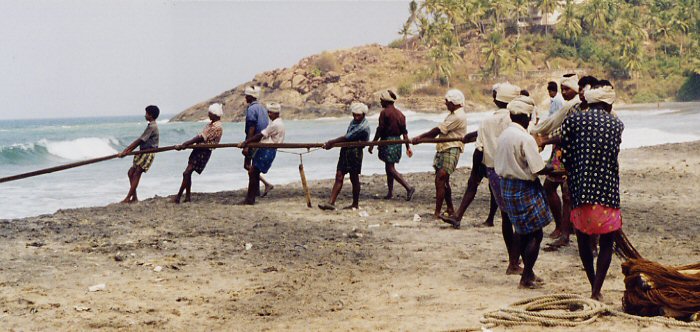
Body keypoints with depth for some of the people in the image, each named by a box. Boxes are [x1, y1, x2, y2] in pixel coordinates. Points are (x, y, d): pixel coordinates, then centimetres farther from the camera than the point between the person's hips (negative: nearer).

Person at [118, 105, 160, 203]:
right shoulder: (151, 126, 18)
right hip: (143, 153, 10)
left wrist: (126, 151, -15)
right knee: (131, 172, 8)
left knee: (136, 174, -12)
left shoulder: (152, 126, -14)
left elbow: (139, 141, -17)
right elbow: (139, 141, 15)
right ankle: (134, 197, 9)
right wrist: (128, 150, 6)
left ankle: (128, 198, -13)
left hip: (148, 153, -10)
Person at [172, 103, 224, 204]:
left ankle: (178, 197, -3)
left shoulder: (217, 127, -18)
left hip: (204, 152, -10)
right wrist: (185, 144, 4)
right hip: (199, 149, 10)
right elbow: (200, 136, 14)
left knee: (187, 173, -10)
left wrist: (184, 145, -19)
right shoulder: (211, 124, 14)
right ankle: (187, 196, 17)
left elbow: (201, 138, -21)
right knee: (188, 173, 10)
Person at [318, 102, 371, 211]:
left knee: (354, 178, 3)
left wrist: (331, 142, -14)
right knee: (339, 176, 1)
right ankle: (331, 202, -3)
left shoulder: (363, 127, -17)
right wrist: (332, 143, 7)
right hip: (345, 151, 8)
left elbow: (347, 138, -18)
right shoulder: (353, 122, 12)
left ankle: (355, 204, 16)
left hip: (355, 152, -8)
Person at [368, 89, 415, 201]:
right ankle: (390, 192, 19)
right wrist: (408, 147, 13)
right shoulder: (399, 113, 11)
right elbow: (404, 132, 10)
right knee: (389, 168, 17)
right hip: (397, 141, 8)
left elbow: (380, 130, -13)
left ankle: (409, 187, -17)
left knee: (390, 169, -7)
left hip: (388, 141, -8)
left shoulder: (385, 112, -10)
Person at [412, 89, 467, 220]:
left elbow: (438, 130, -15)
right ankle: (450, 209, 24)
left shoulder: (458, 117, -15)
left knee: (440, 180, -13)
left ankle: (437, 213, -12)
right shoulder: (453, 115, 20)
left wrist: (420, 137, -8)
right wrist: (422, 138, 7)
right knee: (442, 181, 13)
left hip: (451, 150, -10)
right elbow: (439, 131, 17)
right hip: (443, 149, 10)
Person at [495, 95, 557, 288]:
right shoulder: (525, 139, -19)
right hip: (525, 188, -9)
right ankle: (527, 278, 5)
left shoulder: (503, 136, 6)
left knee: (521, 231, 18)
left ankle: (528, 271, 28)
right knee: (535, 233, 1)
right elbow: (538, 169, -20)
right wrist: (555, 169, -4)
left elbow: (499, 165, 12)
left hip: (507, 186, 9)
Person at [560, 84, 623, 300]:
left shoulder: (572, 121, 0)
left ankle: (594, 286, 27)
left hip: (579, 189, 1)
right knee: (606, 242, 8)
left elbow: (565, 155, -1)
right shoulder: (617, 125, 4)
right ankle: (596, 291, 0)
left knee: (583, 240, 17)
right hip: (607, 192, -1)